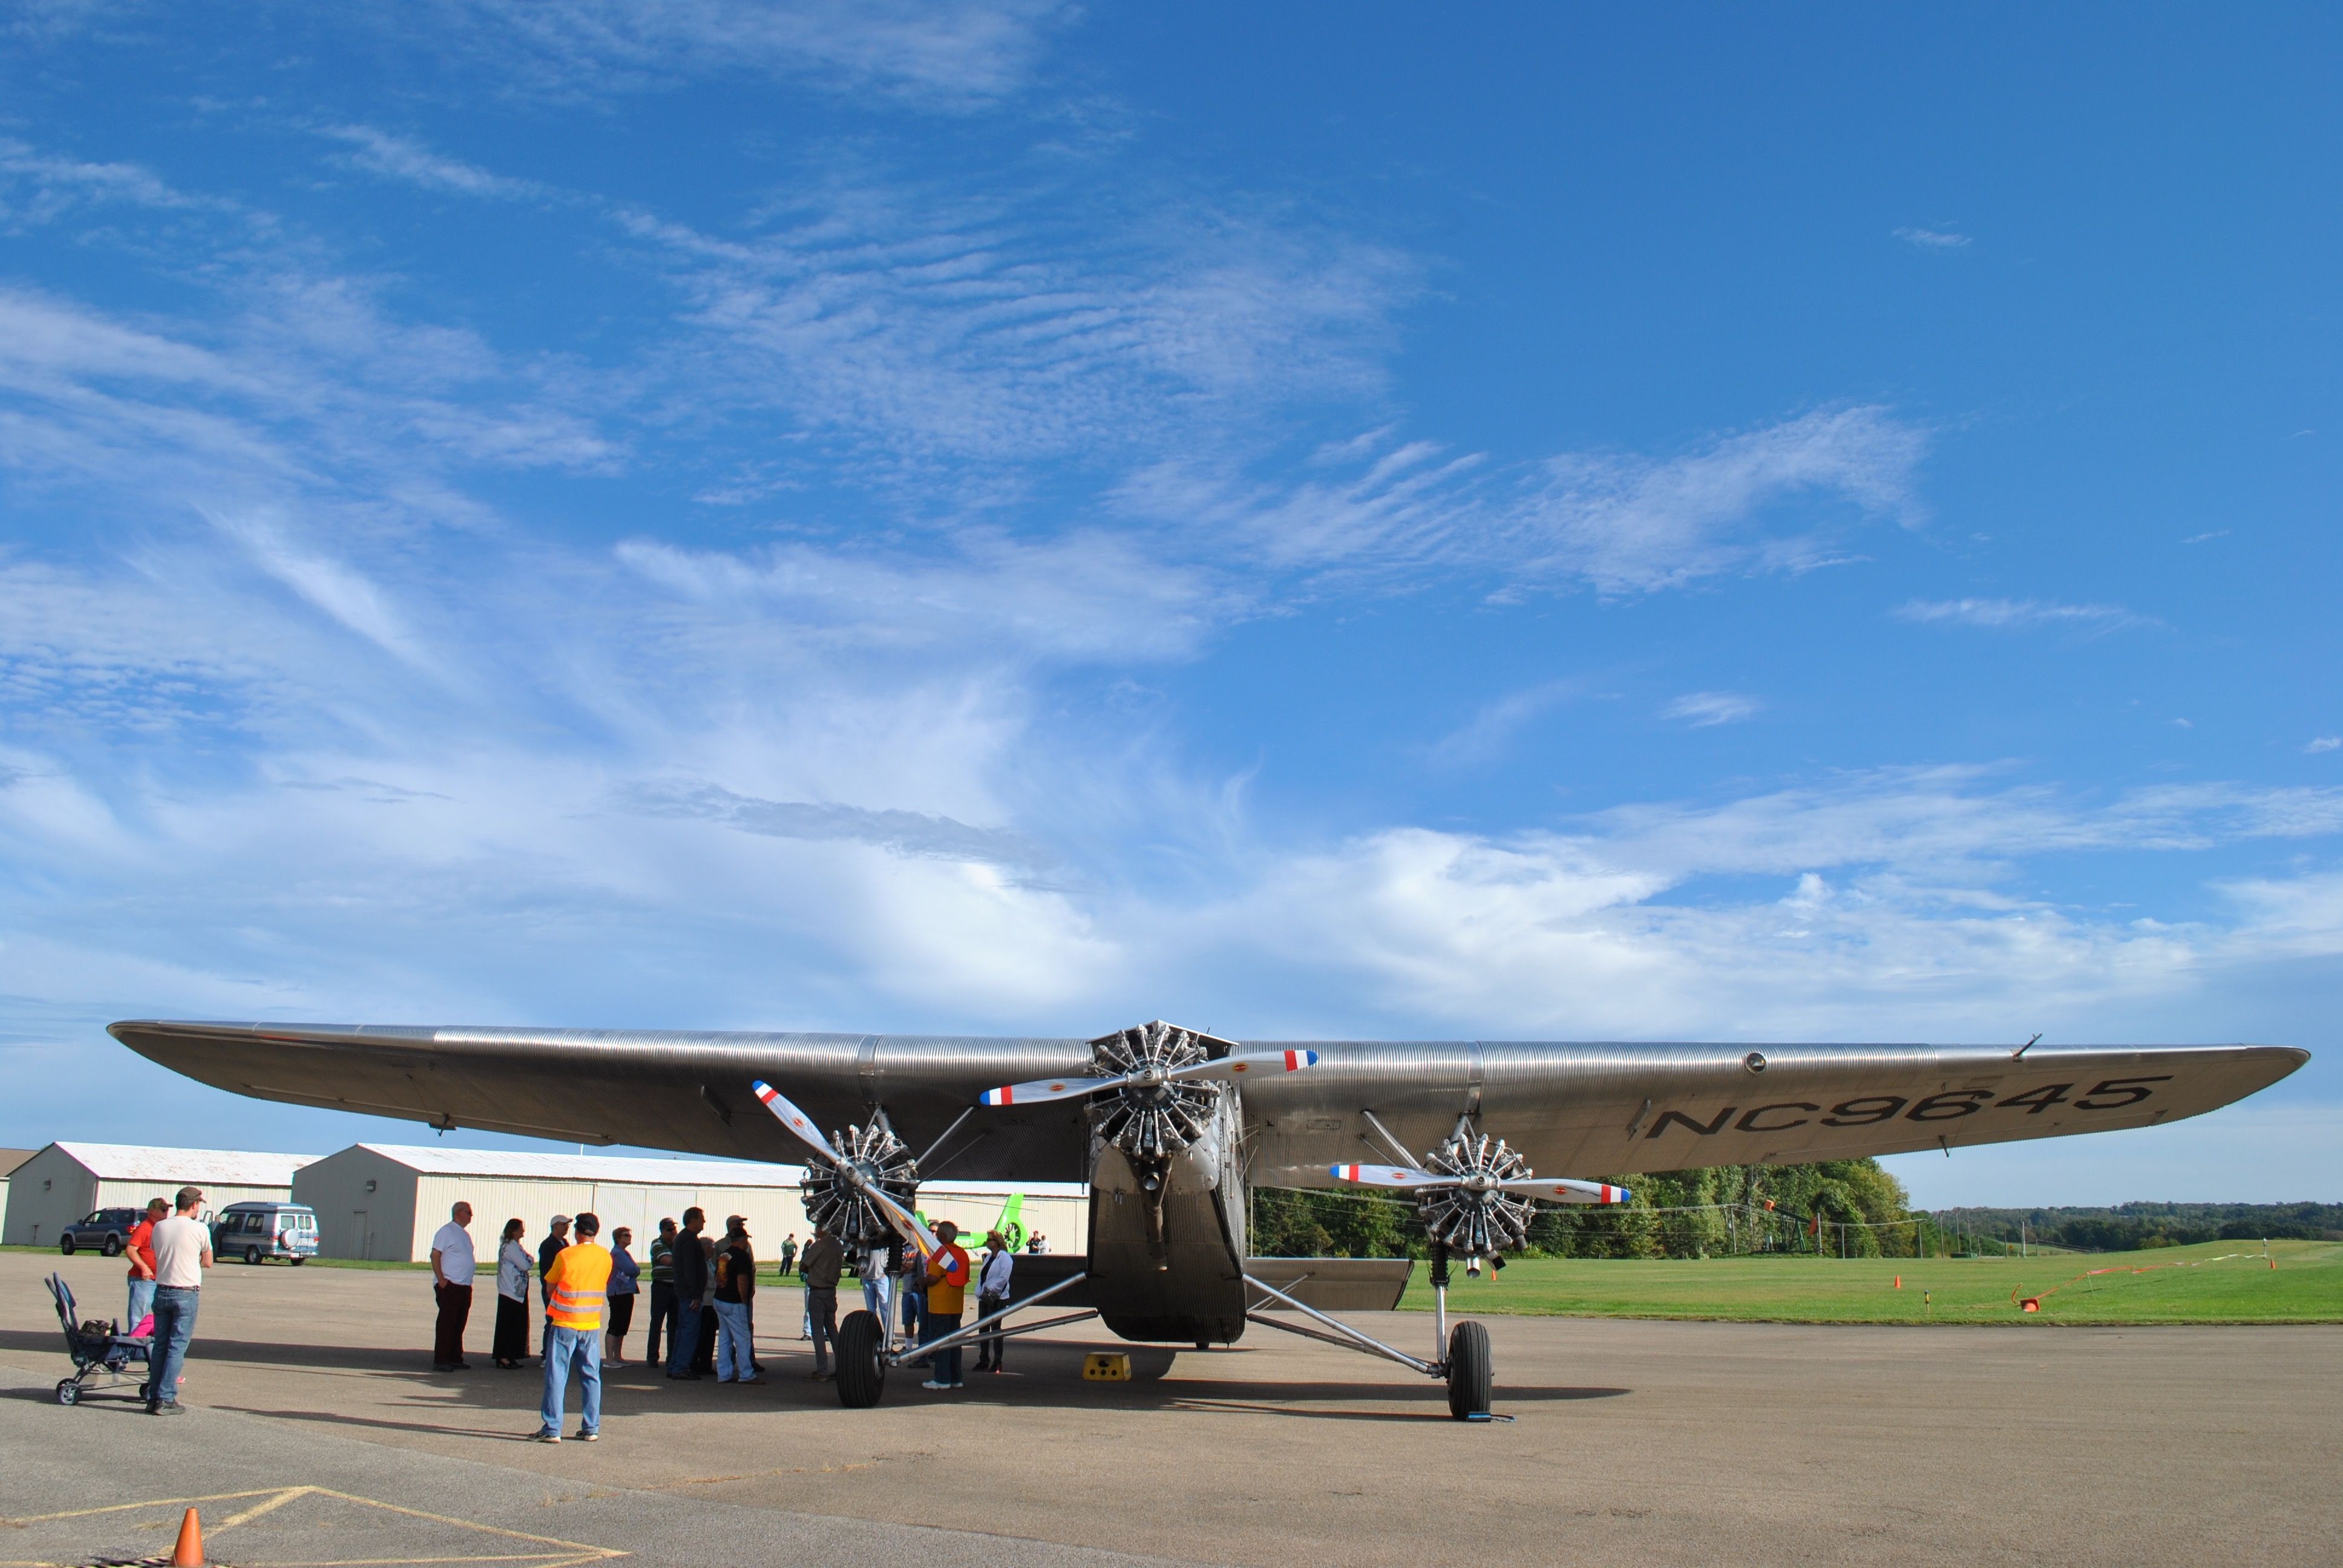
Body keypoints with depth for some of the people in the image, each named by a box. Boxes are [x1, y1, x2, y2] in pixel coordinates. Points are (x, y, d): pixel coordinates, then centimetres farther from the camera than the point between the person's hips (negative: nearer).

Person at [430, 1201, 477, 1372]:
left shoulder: (465, 1234, 18)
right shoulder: (446, 1231, -8)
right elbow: (435, 1256, -14)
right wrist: (441, 1279, -19)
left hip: (464, 1286, 8)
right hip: (449, 1285, -8)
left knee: (459, 1325, 11)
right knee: (446, 1324, -6)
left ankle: (455, 1359, 17)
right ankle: (440, 1361, -2)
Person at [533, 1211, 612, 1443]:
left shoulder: (565, 1255, -9)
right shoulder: (605, 1258, 3)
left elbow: (550, 1289, -1)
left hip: (564, 1324, -4)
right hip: (592, 1326, 4)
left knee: (557, 1375, 1)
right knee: (591, 1376, 8)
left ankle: (552, 1429, -1)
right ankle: (591, 1428, 9)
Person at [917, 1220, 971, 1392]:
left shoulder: (940, 1252, -14)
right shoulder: (963, 1253, 10)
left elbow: (932, 1278, -20)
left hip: (940, 1305, -8)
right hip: (957, 1305, 8)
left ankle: (942, 1379, -2)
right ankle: (955, 1378, 15)